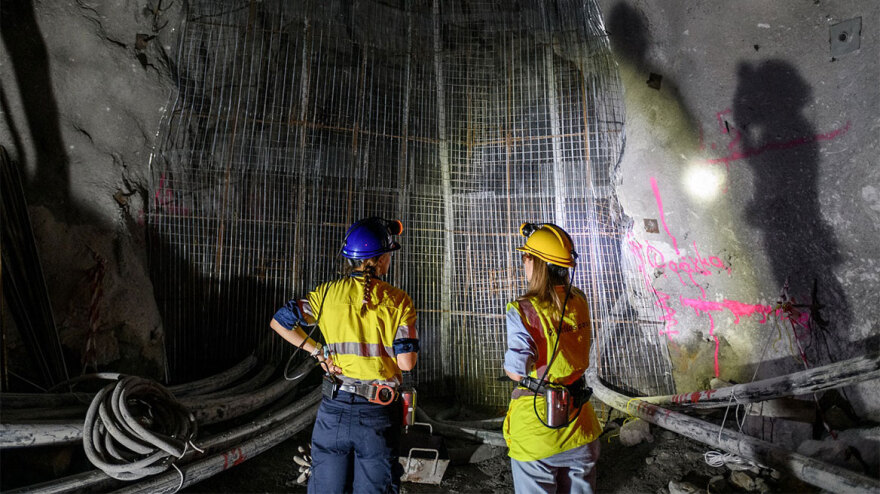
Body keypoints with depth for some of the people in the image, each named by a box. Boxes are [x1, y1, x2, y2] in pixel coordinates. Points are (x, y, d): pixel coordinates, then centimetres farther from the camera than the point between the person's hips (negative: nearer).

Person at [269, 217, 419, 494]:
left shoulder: (327, 293, -1)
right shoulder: (398, 301, -7)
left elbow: (278, 322, 4)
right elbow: (406, 362, -11)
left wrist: (317, 352, 9)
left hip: (334, 409, 2)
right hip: (378, 416, -1)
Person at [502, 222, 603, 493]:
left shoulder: (523, 311, -21)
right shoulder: (579, 301, -5)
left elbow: (516, 371, -21)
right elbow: (582, 353, 7)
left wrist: (507, 364, -2)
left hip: (536, 421, -5)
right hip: (577, 419, 5)